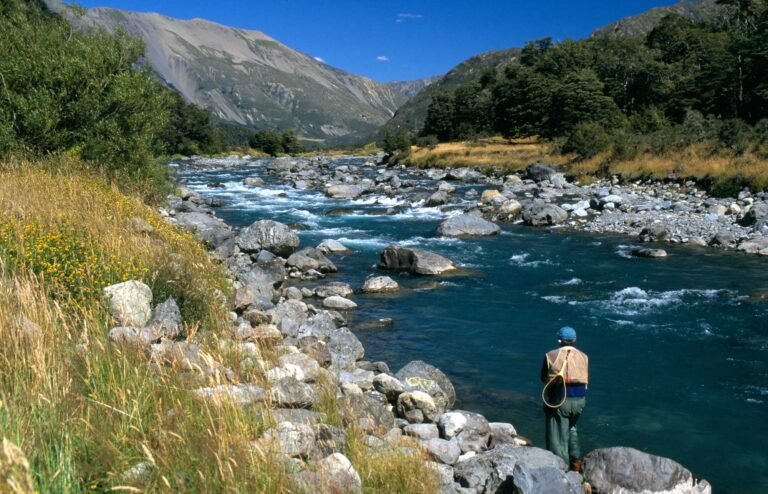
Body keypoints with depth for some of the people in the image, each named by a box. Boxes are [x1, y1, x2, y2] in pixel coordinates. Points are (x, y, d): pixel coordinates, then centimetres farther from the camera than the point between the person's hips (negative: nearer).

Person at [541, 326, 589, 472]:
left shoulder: (551, 356, -6)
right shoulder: (583, 357, 2)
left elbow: (543, 378, 3)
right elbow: (586, 380, 9)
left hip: (559, 399, -4)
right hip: (579, 399, 4)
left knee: (559, 435, 6)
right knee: (571, 428, 27)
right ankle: (576, 462, 25)